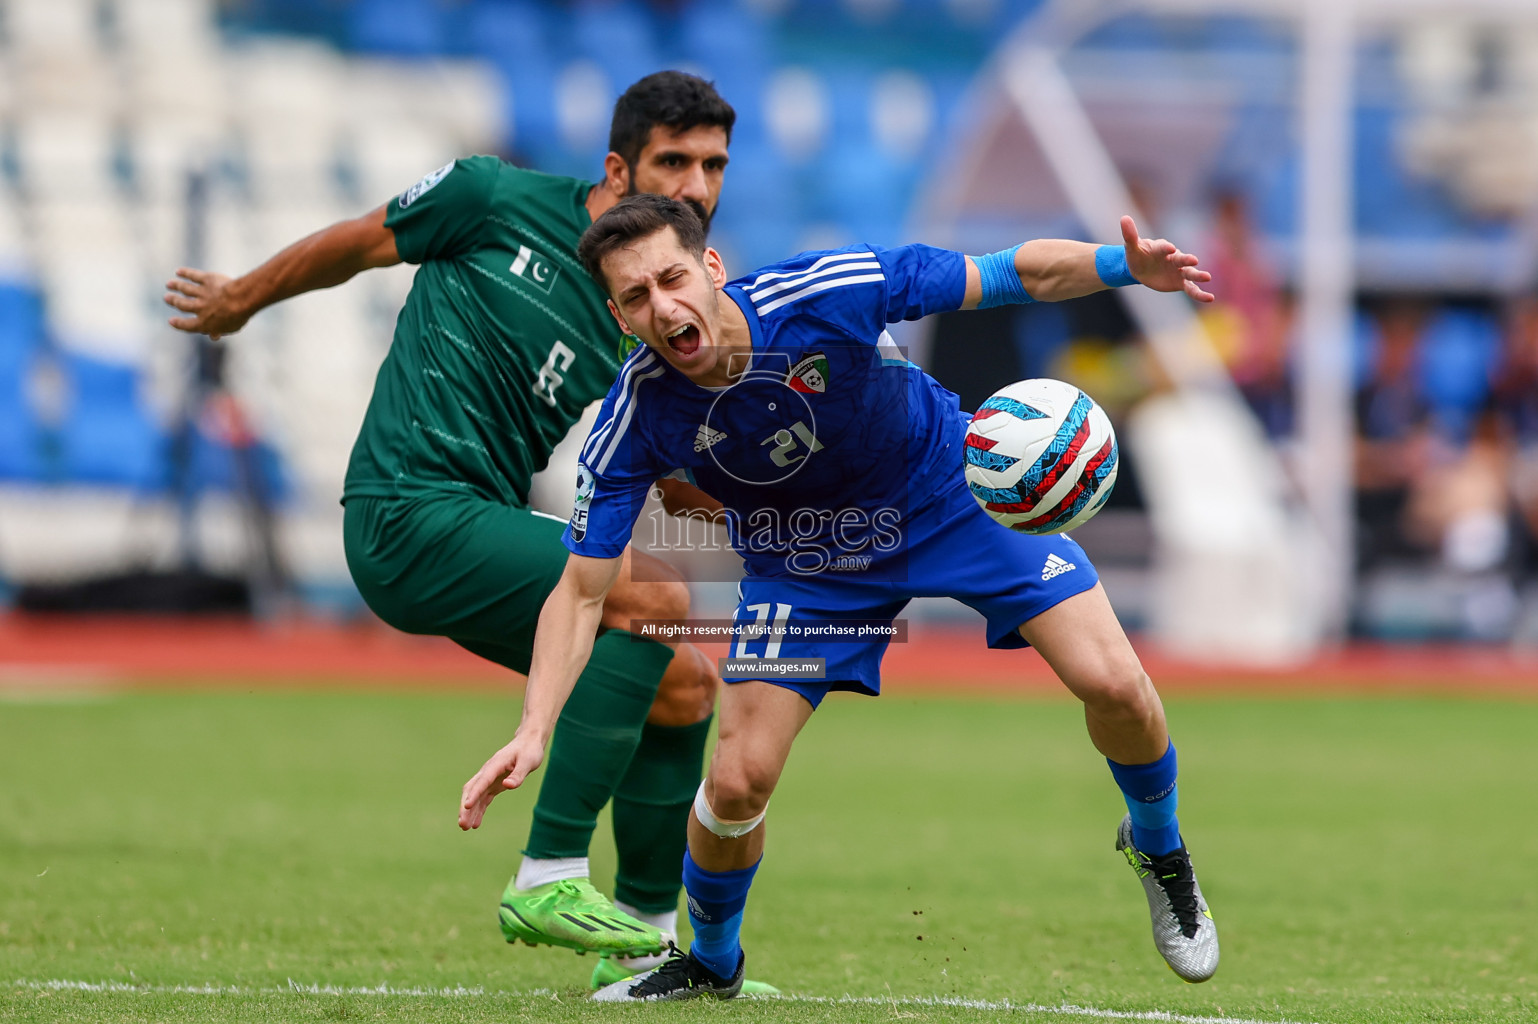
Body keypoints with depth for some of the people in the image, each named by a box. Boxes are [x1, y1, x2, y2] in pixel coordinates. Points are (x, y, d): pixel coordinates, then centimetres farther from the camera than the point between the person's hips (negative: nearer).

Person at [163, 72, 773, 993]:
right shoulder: (501, 201, -7)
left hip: (489, 525, 7)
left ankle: (642, 948, 20)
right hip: (411, 513, -7)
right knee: (656, 599, -24)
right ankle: (548, 881, -22)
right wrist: (241, 301, 23)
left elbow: (683, 488, 7)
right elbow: (358, 244, 9)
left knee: (686, 689, 4)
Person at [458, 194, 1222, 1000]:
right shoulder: (637, 418, -27)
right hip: (804, 562, 1)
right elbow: (581, 591, -21)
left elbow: (1016, 275, -22)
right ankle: (711, 962, 23)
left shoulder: (828, 292, -33)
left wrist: (1123, 265, -40)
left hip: (954, 493, -1)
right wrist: (533, 732, -33)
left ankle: (1159, 847, 21)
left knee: (1110, 683, -14)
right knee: (738, 780, -9)